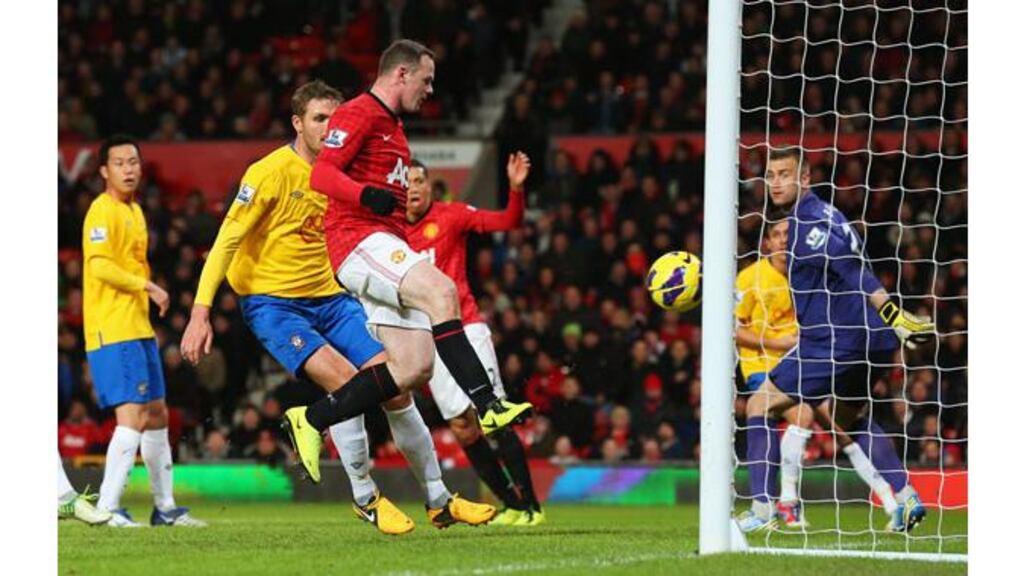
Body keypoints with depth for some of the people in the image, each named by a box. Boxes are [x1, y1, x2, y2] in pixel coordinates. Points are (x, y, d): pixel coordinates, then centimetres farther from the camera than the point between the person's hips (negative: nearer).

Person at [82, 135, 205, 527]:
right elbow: (99, 265, -21)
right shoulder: (103, 211, -10)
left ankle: (165, 508, 22)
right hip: (113, 332, -10)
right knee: (132, 416, -17)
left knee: (157, 415, 14)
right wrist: (148, 287, -20)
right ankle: (108, 508, -18)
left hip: (138, 329, 10)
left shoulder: (134, 211, 19)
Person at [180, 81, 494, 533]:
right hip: (272, 303, -6)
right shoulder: (272, 172, -14)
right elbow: (226, 242, -15)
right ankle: (365, 499, -9)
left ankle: (439, 501, 10)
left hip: (329, 297, 6)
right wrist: (201, 312, -20)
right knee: (344, 378, -25)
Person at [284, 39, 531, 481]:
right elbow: (321, 174, -17)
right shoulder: (359, 114, -5)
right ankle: (488, 406, -37)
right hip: (358, 239, -10)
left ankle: (311, 420, 8)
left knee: (413, 369, -1)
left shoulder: (393, 127, 25)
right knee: (441, 291, -30)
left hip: (387, 245, 10)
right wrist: (367, 194, -33)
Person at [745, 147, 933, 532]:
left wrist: (893, 315, -33)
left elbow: (853, 271, -25)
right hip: (868, 340, 10)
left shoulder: (806, 223, -13)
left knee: (760, 405, -3)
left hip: (834, 340, -10)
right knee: (852, 418, 29)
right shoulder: (825, 214, 17)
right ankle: (906, 499, 20)